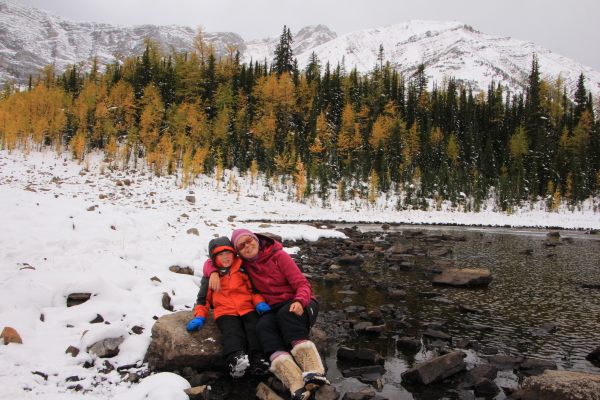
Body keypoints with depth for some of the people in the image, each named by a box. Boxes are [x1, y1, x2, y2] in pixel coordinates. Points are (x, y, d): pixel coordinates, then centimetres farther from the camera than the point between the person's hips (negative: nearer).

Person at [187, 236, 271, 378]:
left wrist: (259, 303, 0)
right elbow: (203, 298, 18)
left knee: (255, 330, -26)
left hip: (248, 309, 2)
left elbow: (254, 288, 18)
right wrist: (199, 317, 4)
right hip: (225, 312, -2)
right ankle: (236, 359, -54)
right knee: (232, 332, -31)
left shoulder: (242, 269, 17)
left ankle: (258, 361, -42)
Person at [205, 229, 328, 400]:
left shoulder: (278, 255, -2)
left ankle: (315, 372, -51)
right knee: (264, 326, -32)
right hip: (272, 309, 2)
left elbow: (302, 284, -7)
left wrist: (299, 301, -29)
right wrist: (213, 272, -7)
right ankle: (297, 385, -53)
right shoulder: (244, 263, 10)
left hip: (296, 305, -2)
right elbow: (214, 261, 17)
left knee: (286, 314, -37)